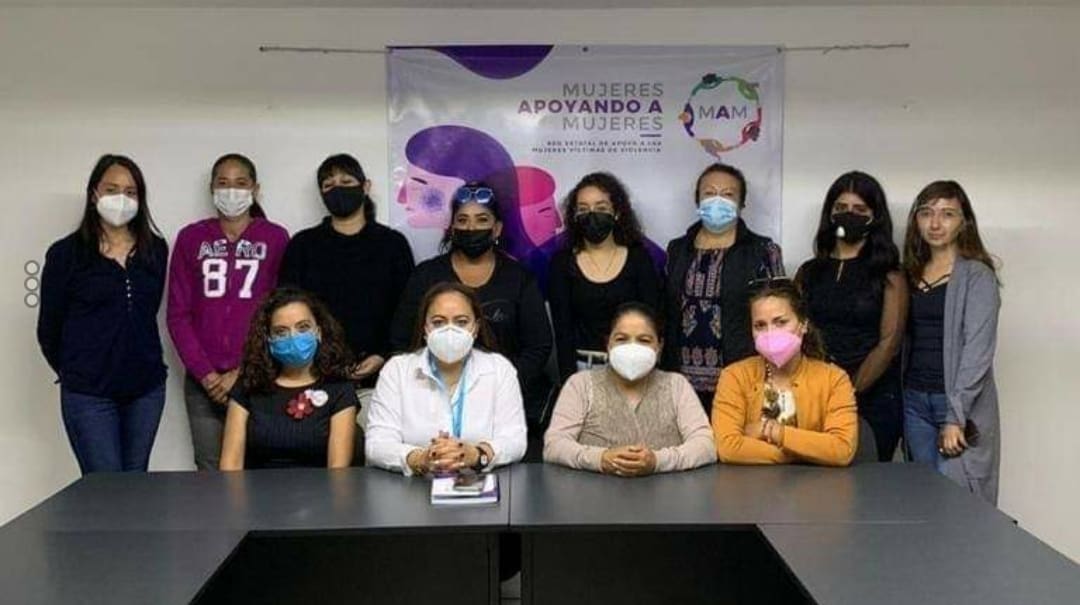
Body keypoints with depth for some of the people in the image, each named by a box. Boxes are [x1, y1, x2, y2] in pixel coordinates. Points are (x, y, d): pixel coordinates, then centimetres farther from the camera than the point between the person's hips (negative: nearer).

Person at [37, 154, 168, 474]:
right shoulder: (65, 253, -3)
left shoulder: (155, 250, 6)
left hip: (146, 388, 3)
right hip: (89, 395, -3)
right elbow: (49, 329, 5)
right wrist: (73, 372, 13)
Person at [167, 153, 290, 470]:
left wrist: (242, 373, -9)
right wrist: (206, 374, -6)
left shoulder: (276, 238, 3)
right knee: (210, 472, 2)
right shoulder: (191, 238, 8)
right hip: (203, 381, 2)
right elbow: (178, 313, 5)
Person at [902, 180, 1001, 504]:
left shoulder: (977, 276, -6)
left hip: (961, 405, -5)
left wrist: (955, 416, -16)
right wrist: (900, 399, 4)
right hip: (914, 401, 5)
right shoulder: (911, 273, 12)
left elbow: (978, 350, -12)